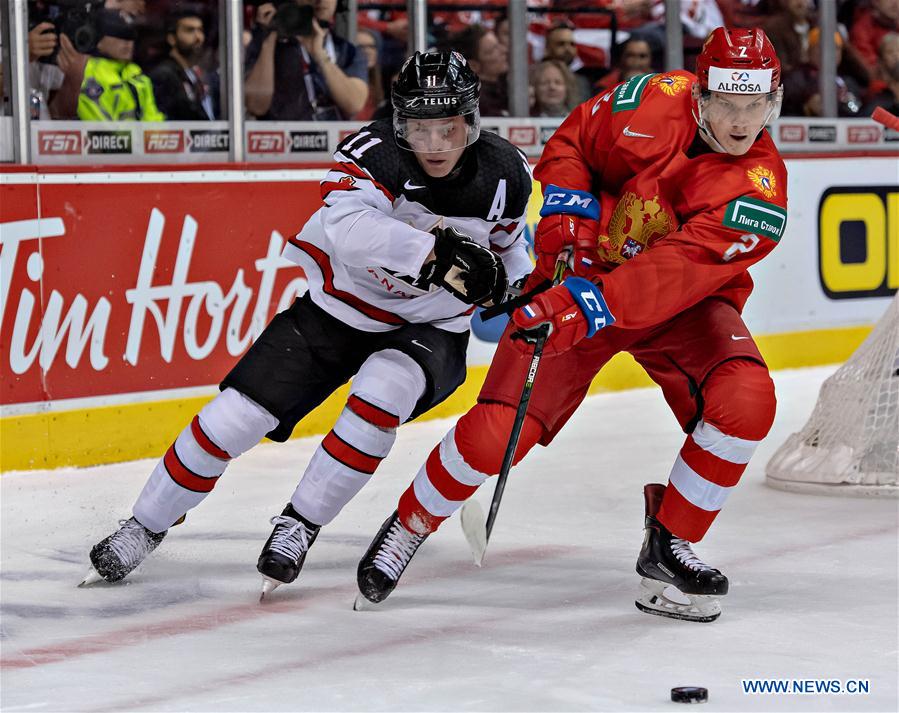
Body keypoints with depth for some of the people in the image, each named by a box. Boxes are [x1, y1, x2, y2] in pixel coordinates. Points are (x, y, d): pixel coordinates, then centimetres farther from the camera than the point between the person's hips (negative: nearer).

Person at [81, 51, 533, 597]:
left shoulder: (505, 173, -13)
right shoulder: (372, 153, -25)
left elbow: (508, 241, 12)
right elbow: (349, 228, -46)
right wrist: (437, 254, -53)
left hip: (428, 330, 1)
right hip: (337, 309, -1)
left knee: (381, 390, -33)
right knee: (237, 413, -7)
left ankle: (300, 525, -16)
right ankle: (146, 527, 15)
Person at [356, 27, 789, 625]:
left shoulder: (760, 188, -22)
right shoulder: (658, 101, -16)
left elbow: (679, 269, -34)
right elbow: (572, 142, 2)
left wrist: (591, 305, -44)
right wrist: (567, 210, -14)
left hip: (683, 304, 1)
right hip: (583, 278, 0)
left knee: (746, 401, -26)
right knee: (496, 433, -14)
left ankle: (669, 543, -3)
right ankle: (409, 526, 15)